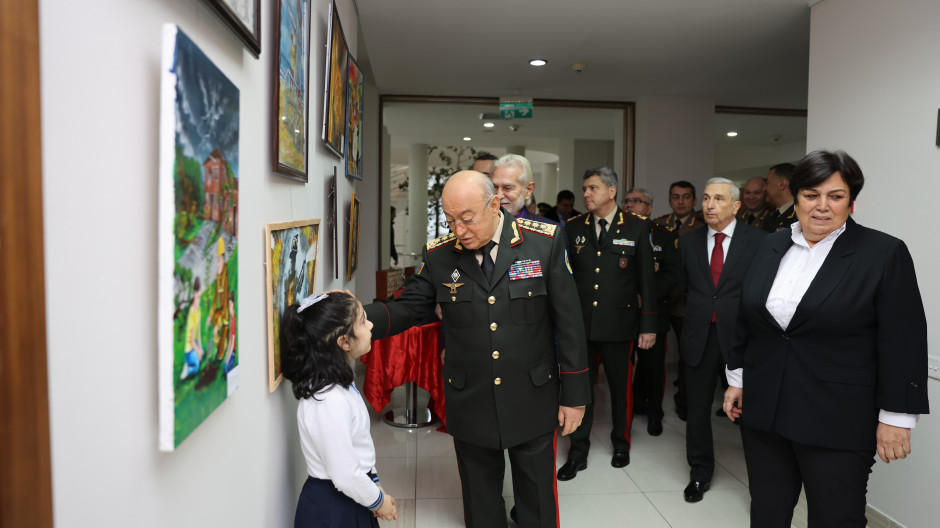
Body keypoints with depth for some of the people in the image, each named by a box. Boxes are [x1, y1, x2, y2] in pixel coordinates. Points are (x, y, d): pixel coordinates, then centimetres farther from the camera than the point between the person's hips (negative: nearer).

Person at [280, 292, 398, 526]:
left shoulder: (340, 384, 1)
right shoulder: (330, 401, -29)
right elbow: (345, 476, -25)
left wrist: (374, 483, 9)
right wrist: (378, 500, -10)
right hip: (332, 509, -8)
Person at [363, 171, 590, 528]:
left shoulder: (545, 241, -10)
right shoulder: (438, 255, -5)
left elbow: (568, 323, -6)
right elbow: (405, 310, -1)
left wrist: (574, 394, -4)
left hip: (533, 401, -1)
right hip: (471, 404, 2)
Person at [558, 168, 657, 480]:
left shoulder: (637, 228, -1)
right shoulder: (574, 228, 4)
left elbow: (646, 279, -1)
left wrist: (648, 325, -4)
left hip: (619, 323, -1)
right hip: (579, 322, 1)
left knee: (621, 385, 12)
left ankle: (621, 443, 34)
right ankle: (578, 453, 19)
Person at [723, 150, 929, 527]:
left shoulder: (885, 253, -8)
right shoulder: (771, 247, 6)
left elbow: (903, 344, -9)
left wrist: (896, 418, -10)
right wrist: (737, 379, 14)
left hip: (838, 423, -4)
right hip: (763, 409, 5)